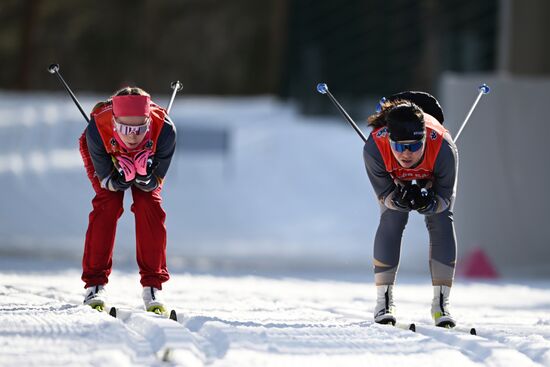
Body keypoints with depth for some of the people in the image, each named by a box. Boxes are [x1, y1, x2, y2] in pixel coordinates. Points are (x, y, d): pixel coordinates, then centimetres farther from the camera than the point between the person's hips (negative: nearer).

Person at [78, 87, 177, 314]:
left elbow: (155, 182, -26)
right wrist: (120, 178, -49)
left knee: (149, 205, -15)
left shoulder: (164, 131, -41)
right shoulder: (97, 130, -43)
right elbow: (106, 179, -27)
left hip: (148, 157, 1)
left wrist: (145, 177, -48)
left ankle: (152, 285, -7)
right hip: (106, 157, -1)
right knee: (107, 204, -18)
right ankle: (95, 283, -9)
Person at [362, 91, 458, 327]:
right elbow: (383, 193, -28)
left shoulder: (443, 148, -44)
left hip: (434, 178, 0)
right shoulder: (374, 148, -42)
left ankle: (441, 302, -8)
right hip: (394, 179, 0)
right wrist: (399, 199, -50)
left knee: (441, 222, -15)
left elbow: (445, 197, -30)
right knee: (391, 221, -17)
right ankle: (384, 299, -8)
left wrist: (428, 202, -52)